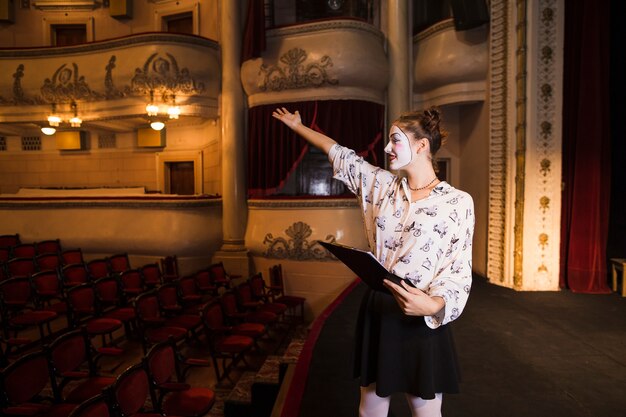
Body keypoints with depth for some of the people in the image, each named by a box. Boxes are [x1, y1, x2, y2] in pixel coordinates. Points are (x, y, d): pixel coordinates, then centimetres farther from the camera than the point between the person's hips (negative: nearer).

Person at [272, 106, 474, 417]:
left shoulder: (457, 202, -8)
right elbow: (339, 153, 15)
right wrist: (298, 126, 25)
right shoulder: (381, 184, 4)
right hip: (377, 311, 4)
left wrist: (433, 304, -28)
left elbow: (459, 272, -8)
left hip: (422, 320, -4)